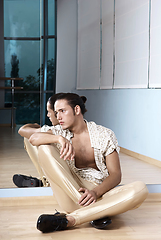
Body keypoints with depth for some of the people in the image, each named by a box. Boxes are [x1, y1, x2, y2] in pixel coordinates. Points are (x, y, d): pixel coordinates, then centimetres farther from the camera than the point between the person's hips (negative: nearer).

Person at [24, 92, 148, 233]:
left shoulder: (105, 135, 3)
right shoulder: (60, 132, 10)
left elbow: (116, 175, -3)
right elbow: (33, 139, -9)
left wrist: (96, 192, -22)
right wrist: (60, 139, -27)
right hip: (71, 194, 1)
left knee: (140, 189, -29)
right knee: (44, 148, -17)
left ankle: (68, 219, -35)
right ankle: (93, 213, -27)